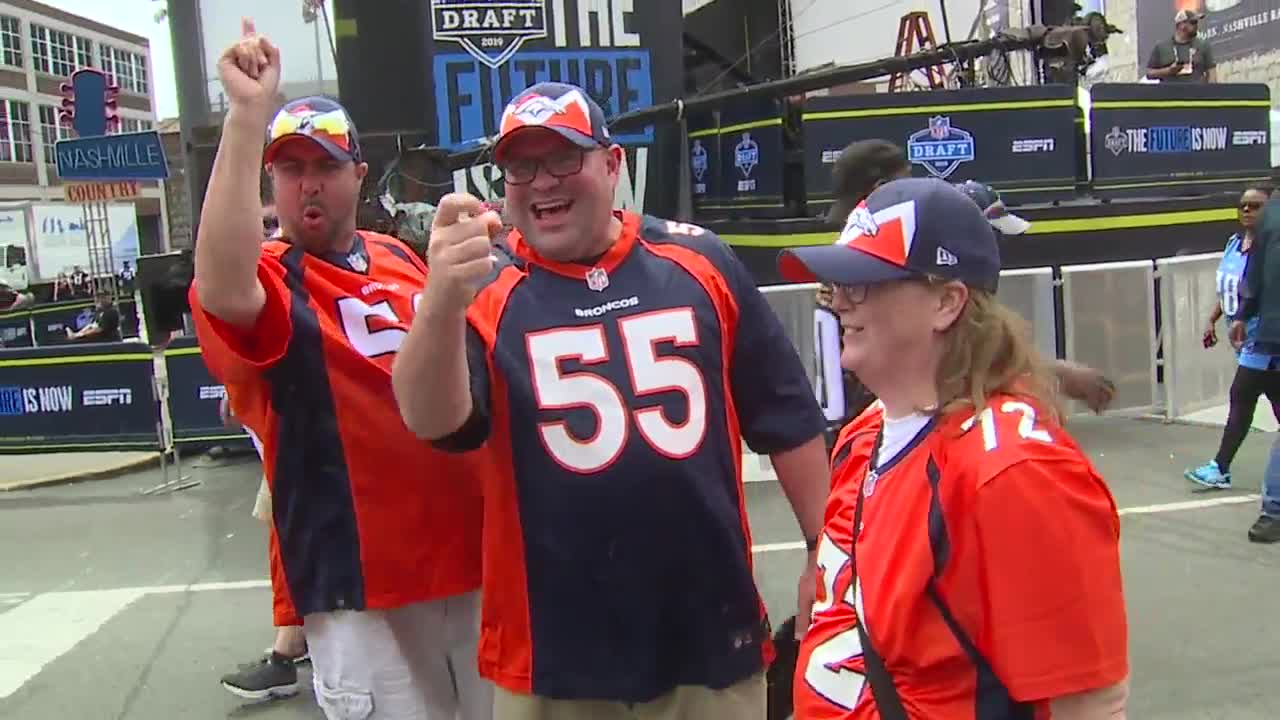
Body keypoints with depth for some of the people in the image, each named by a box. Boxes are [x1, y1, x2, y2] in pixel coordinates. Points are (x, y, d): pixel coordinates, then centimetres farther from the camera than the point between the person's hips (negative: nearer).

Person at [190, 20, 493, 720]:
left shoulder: (401, 259, 10)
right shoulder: (265, 276, -8)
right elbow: (224, 292, -34)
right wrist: (249, 112, -36)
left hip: (471, 558, 6)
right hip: (362, 588, -6)